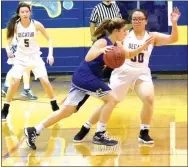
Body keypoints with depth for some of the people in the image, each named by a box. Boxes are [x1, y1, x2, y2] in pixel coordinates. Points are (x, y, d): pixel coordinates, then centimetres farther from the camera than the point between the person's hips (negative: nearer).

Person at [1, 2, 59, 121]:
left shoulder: (36, 24, -12)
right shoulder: (15, 25, -11)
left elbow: (49, 39, -2)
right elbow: (8, 42, -5)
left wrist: (50, 54, -14)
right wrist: (8, 50, -28)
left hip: (35, 56, 0)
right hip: (21, 57, 0)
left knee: (45, 82, -7)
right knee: (15, 83, -12)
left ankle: (55, 108, 10)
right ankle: (5, 111, 0)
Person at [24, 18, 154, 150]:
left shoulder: (116, 44, 12)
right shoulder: (103, 42, -15)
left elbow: (129, 55, 27)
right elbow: (88, 58, -28)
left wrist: (144, 46, 13)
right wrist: (101, 50, -46)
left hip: (83, 78, 9)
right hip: (85, 77, -9)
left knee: (66, 111, 7)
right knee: (111, 99, -6)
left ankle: (34, 131, 8)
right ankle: (99, 135, 1)